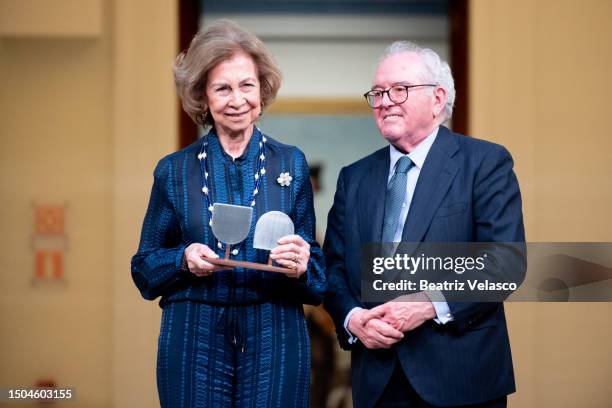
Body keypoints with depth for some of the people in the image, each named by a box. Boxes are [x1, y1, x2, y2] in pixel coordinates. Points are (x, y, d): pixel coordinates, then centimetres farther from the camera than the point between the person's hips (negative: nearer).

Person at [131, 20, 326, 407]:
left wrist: (301, 265, -16)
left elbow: (317, 273, 6)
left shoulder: (291, 164, 5)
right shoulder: (174, 170, 4)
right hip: (194, 342, 0)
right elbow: (144, 270, 7)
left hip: (273, 342, 0)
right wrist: (184, 259, -12)